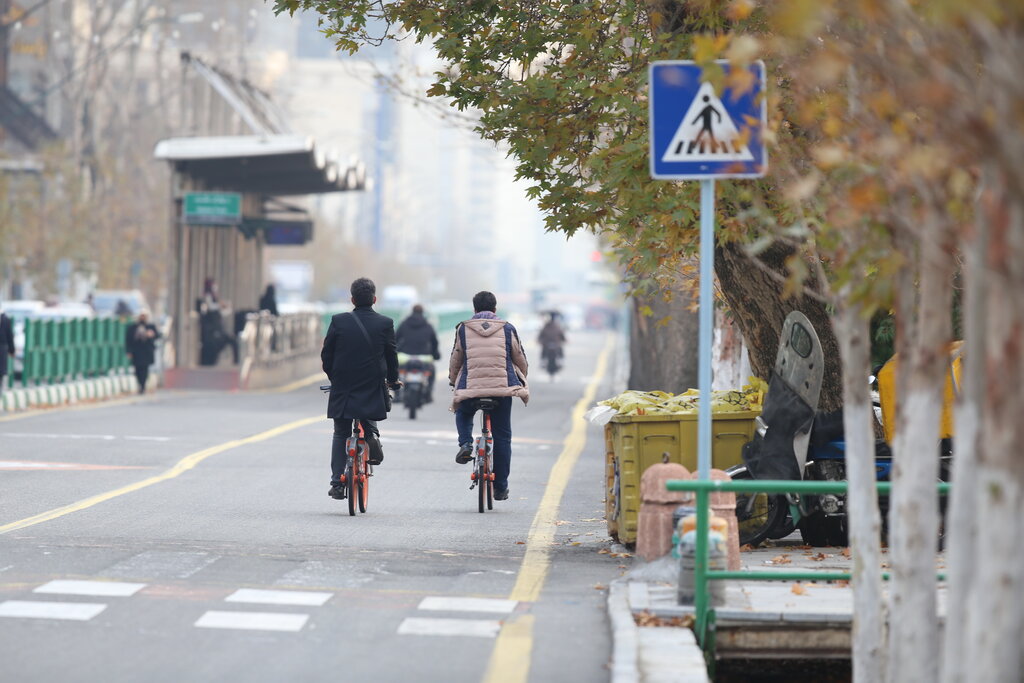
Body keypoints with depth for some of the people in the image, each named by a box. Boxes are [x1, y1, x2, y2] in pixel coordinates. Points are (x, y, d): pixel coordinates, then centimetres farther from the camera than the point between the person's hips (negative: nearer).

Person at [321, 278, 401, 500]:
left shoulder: (339, 321, -4)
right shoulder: (385, 323, -4)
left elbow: (326, 355, 2)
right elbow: (391, 355, 3)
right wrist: (393, 380, 20)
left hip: (343, 388, 0)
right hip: (373, 390, 0)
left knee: (340, 435, 12)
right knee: (369, 420, 31)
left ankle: (337, 483, 7)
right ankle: (372, 434, 0)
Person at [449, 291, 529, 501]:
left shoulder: (463, 330, 7)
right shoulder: (508, 330, 6)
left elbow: (455, 361, 15)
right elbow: (521, 361, 14)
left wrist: (453, 381, 34)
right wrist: (521, 380, 34)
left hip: (470, 387, 0)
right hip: (503, 389, 0)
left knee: (463, 414, 33)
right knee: (502, 436, 10)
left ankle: (465, 444, 5)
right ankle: (501, 487, 11)